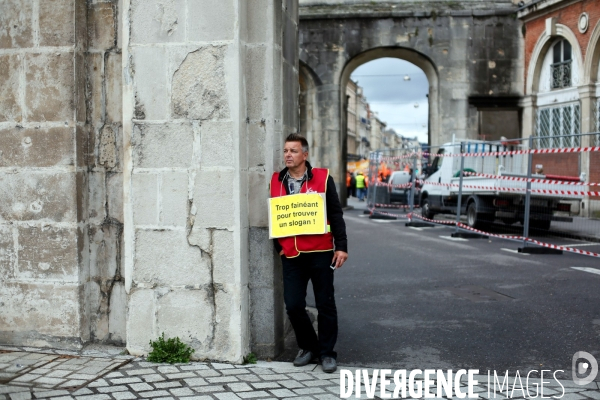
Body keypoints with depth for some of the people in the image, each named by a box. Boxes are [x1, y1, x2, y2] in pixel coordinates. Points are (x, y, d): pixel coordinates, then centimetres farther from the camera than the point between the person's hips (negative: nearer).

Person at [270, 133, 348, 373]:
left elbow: (336, 214, -2)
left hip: (320, 252, -3)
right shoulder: (276, 181, 8)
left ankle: (327, 352, 19)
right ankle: (308, 347, 24)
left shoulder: (322, 178, -2)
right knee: (293, 305, 1)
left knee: (325, 304, 5)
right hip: (291, 255, 3)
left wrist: (341, 246, -7)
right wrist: (279, 246, 9)